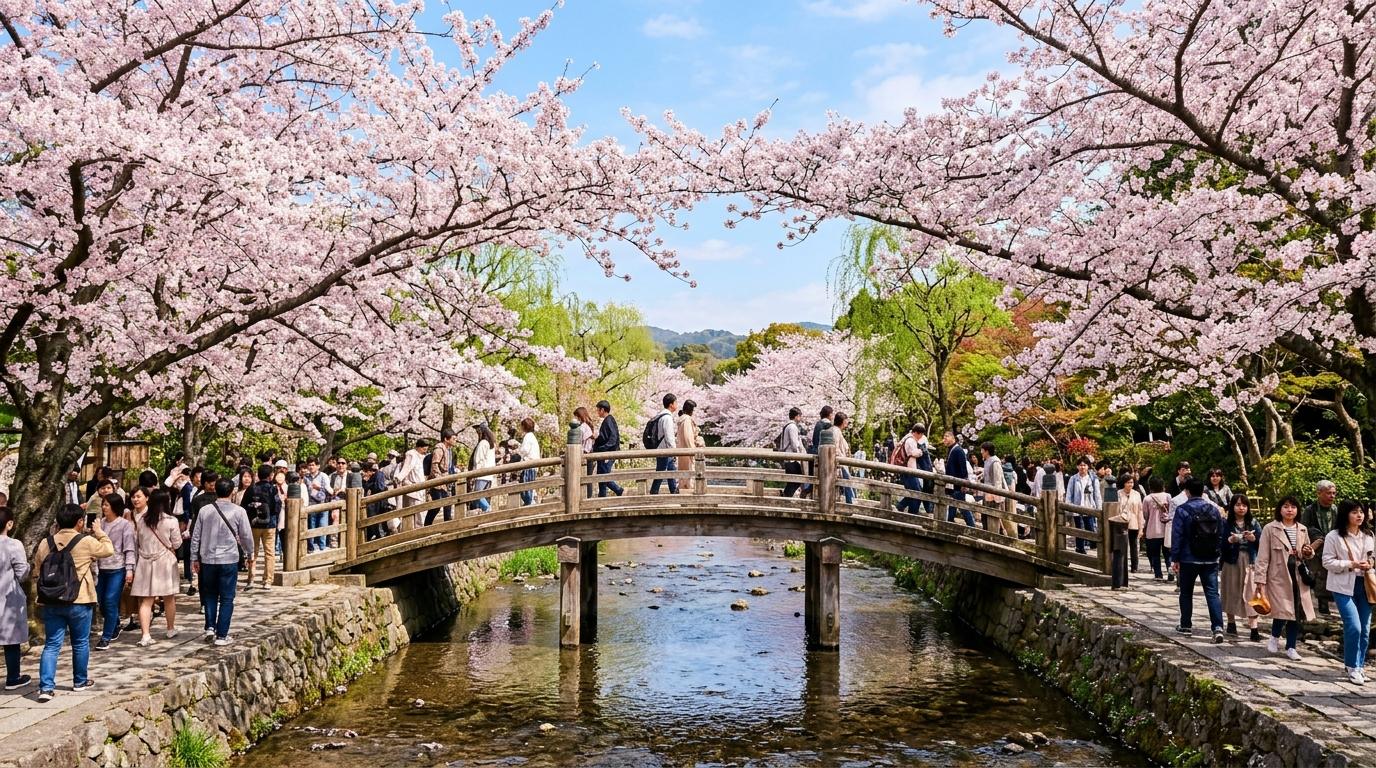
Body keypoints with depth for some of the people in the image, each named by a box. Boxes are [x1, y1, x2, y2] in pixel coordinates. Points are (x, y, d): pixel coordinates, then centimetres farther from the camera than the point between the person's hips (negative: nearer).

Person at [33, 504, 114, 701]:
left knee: (51, 644, 5)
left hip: (51, 601, 3)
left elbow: (37, 568, 14)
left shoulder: (46, 543, 3)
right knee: (80, 643, 13)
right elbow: (109, 550, 6)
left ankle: (46, 687, -5)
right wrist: (99, 532, 19)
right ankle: (80, 681, 25)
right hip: (79, 601, -3)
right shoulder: (86, 542, -9)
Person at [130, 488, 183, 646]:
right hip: (165, 561, -2)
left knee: (146, 600, 1)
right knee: (169, 598, 14)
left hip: (145, 562, 2)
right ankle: (171, 629, 29)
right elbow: (176, 544, -5)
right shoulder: (171, 521, -12)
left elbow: (136, 540, 7)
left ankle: (145, 635, -8)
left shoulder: (140, 520, -2)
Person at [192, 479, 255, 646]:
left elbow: (196, 536, 4)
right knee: (226, 598, 4)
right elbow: (246, 536, -1)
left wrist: (194, 558, 15)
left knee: (210, 594, 20)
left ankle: (210, 627, 13)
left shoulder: (206, 511, 0)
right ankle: (222, 635, 4)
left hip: (208, 559, 3)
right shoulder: (238, 511, -7)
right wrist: (249, 556, 14)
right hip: (229, 559, -2)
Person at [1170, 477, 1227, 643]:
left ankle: (1185, 625, 20)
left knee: (1186, 593, 12)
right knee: (1212, 593, -1)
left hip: (1189, 559, -3)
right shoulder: (1214, 510, 5)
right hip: (1211, 560, 3)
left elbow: (1177, 536, -10)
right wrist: (1218, 554, 17)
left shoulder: (1182, 510, -9)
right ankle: (1218, 627, -15)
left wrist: (1174, 558, -5)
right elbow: (1221, 534, 9)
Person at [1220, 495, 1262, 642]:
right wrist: (1230, 540, -25)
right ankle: (1231, 623, 23)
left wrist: (1253, 538, -17)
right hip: (1232, 562, 0)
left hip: (1249, 562, 0)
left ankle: (1254, 628, -9)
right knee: (1232, 592, 7)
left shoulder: (1253, 523, 7)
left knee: (1250, 593, -7)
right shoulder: (1226, 524, 1)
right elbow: (1220, 544, -7)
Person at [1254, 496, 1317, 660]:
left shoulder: (1303, 530, 10)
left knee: (1296, 612, 5)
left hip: (1298, 577, 5)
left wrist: (1308, 553, -3)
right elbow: (1263, 556, -7)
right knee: (1282, 611, -11)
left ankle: (1291, 647, 18)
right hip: (1278, 577, -5)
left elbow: (1307, 554, 23)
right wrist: (1260, 579, -12)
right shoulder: (1270, 529, -5)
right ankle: (1275, 637, 18)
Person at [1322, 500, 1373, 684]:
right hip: (1343, 587, -5)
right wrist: (1351, 564, -18)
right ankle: (1352, 667, 2)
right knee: (1354, 627, -13)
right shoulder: (1334, 537, -6)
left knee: (1365, 629, 8)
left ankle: (1360, 666, 22)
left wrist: (1370, 565, -3)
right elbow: (1328, 562, -7)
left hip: (1364, 585, 5)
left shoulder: (1368, 537, 11)